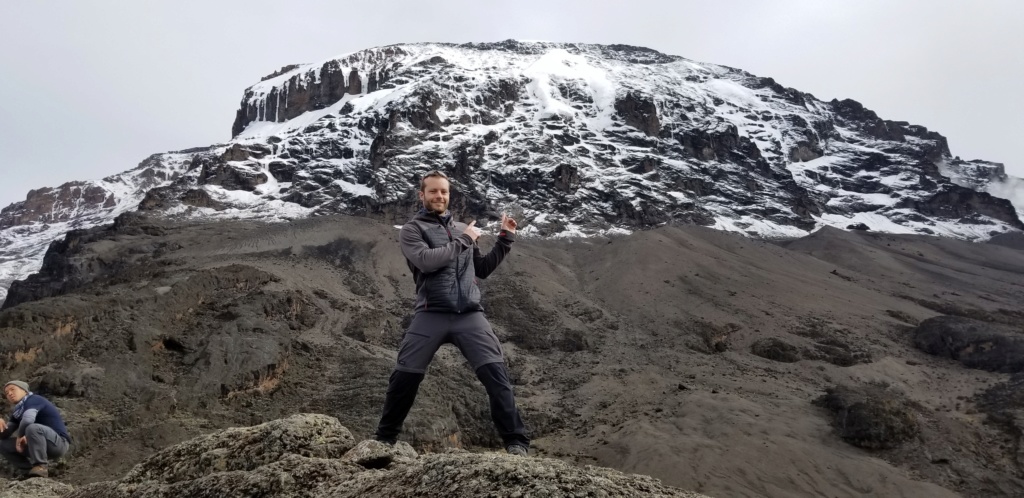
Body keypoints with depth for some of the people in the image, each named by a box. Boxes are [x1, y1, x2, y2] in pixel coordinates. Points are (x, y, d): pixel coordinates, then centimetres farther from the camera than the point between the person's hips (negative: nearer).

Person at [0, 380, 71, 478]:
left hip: (58, 443, -9)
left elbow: (27, 420, -28)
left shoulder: (33, 400, -9)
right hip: (42, 446, 9)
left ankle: (40, 467, -23)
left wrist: (19, 436, -9)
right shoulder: (17, 412, 16)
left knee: (32, 428, -33)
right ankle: (34, 470, 4)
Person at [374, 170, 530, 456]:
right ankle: (385, 438, 25)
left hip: (470, 314, 3)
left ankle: (516, 441, -2)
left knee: (495, 373, -10)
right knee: (404, 378, 2)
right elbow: (426, 261, -14)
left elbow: (483, 269, 23)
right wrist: (464, 240, -5)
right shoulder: (412, 230, 6)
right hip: (431, 315, -2)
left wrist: (505, 240, 14)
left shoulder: (462, 229, 20)